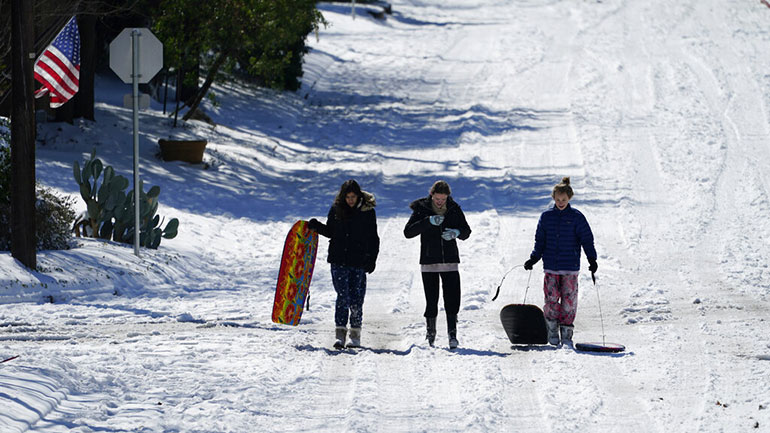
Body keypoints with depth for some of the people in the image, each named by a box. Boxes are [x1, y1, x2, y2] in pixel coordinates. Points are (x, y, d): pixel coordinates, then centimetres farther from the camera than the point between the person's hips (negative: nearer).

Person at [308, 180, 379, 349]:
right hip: (339, 260, 1)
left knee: (356, 299, -1)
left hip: (359, 262, -1)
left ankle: (355, 336, 9)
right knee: (343, 297, -6)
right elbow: (331, 232, 16)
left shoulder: (367, 211, 0)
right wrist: (317, 226, -2)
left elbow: (373, 238, 4)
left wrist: (372, 259, -4)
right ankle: (340, 334, -5)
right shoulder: (336, 209, 6)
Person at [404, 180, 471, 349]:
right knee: (432, 301, 1)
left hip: (450, 262, 1)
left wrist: (457, 232, -15)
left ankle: (452, 333, -4)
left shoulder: (454, 210, 2)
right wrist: (429, 222, -23)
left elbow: (466, 232, 9)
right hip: (429, 262, -1)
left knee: (452, 300, -8)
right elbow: (408, 232, -11)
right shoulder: (422, 209, -3)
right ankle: (430, 334, 17)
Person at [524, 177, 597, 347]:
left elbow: (587, 240, 1)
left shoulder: (577, 217, 1)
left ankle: (567, 333, 5)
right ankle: (552, 331, 8)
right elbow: (540, 241, 14)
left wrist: (592, 259, -10)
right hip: (551, 267, 1)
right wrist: (533, 259, 3)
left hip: (570, 268, -1)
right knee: (551, 299, -6)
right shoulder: (546, 217, 7)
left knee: (569, 301, -3)